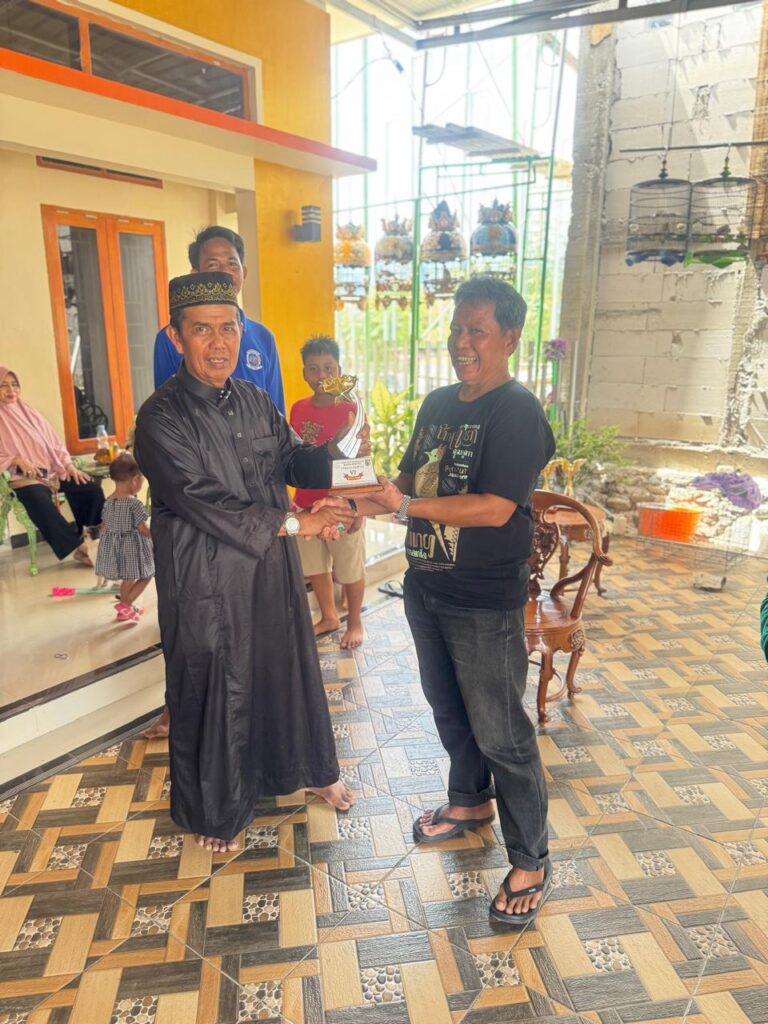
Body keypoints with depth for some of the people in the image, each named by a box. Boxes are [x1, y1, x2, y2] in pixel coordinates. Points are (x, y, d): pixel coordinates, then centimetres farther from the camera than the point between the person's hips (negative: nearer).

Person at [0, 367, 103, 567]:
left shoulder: (30, 413, 15)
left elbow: (54, 444, 15)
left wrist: (69, 466, 0)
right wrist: (16, 459, -20)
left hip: (53, 472, 5)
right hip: (25, 479, -5)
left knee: (92, 488, -15)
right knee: (42, 505, -36)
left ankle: (82, 534, -3)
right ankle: (76, 545, -21)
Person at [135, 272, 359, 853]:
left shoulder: (257, 403, 2)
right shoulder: (161, 418, -16)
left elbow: (293, 467, 8)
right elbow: (204, 501, -23)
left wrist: (325, 445, -13)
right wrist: (295, 523, -23)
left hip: (273, 569, 6)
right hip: (206, 581, -5)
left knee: (288, 668, 20)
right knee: (213, 690, 10)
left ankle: (306, 769, 46)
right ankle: (216, 809, 36)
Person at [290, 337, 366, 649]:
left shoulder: (350, 409, -13)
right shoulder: (299, 408, 3)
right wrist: (292, 500, 13)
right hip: (306, 504, 6)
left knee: (350, 570, 9)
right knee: (315, 567, 17)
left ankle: (355, 622, 30)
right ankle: (329, 617, 37)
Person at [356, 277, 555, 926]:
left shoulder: (518, 412, -17)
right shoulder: (438, 403, 8)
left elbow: (494, 508, -25)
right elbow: (412, 478, 15)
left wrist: (406, 505, -25)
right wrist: (366, 498, -2)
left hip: (485, 604, -8)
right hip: (426, 587, 8)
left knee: (501, 734, 4)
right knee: (447, 706, 23)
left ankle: (531, 862, 24)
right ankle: (470, 800, 47)